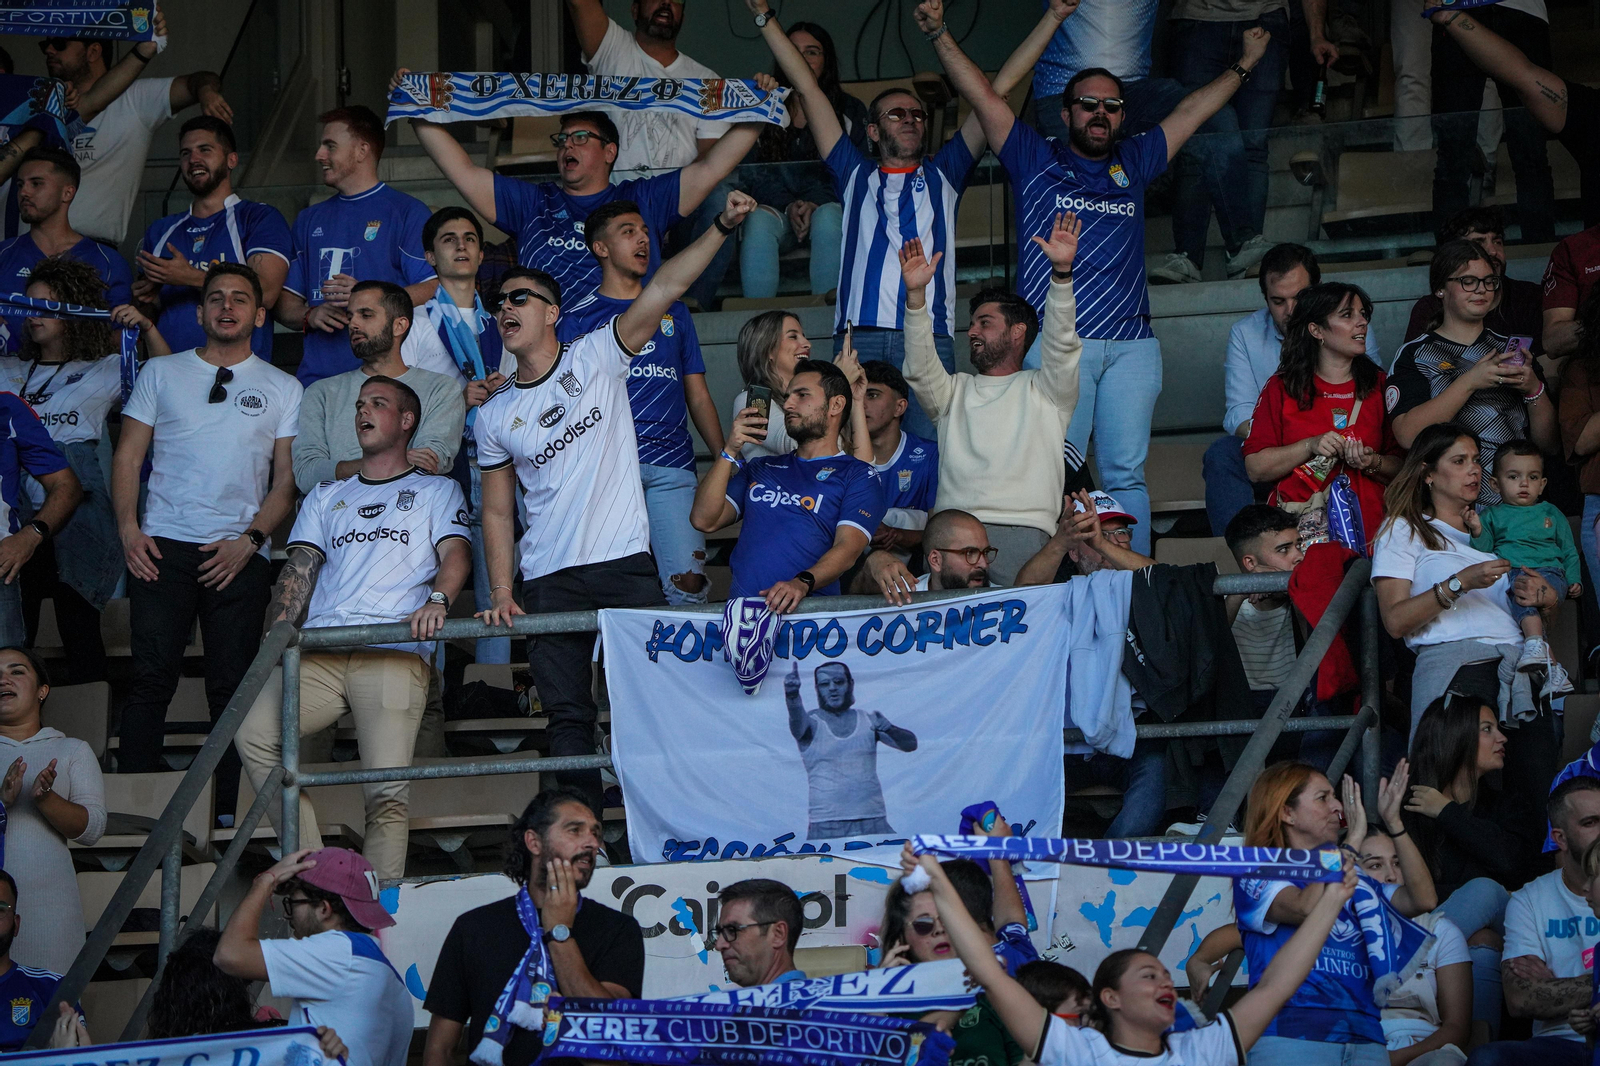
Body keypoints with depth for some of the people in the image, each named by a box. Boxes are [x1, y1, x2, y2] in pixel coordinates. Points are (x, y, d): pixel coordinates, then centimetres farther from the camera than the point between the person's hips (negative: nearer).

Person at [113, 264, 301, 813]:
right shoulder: (161, 374, 13)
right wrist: (128, 528, -4)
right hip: (163, 546, 0)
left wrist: (249, 540, -7)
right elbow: (128, 457, 10)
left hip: (240, 555, 0)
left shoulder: (282, 390, 12)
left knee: (232, 684, -2)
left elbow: (286, 480, 7)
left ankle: (230, 808, 1)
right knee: (152, 678, -7)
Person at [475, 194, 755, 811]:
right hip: (548, 581, 3)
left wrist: (723, 227, -20)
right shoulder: (494, 416, 10)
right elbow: (497, 512, 12)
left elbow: (663, 289, -9)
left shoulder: (595, 359, 2)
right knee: (567, 715, 1)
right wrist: (501, 593, 0)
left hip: (624, 563, -2)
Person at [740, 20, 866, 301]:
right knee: (759, 222, -34)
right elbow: (753, 172, 4)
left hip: (828, 205, 0)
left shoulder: (850, 111, 11)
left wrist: (816, 204, -15)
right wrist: (788, 206, -13)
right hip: (775, 206, 0)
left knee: (828, 218, -36)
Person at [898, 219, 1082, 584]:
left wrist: (1062, 271, -12)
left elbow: (1062, 346, 2)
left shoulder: (1043, 390, 19)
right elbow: (920, 368, 11)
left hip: (1022, 530, -3)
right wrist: (915, 294, -2)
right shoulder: (955, 391, 29)